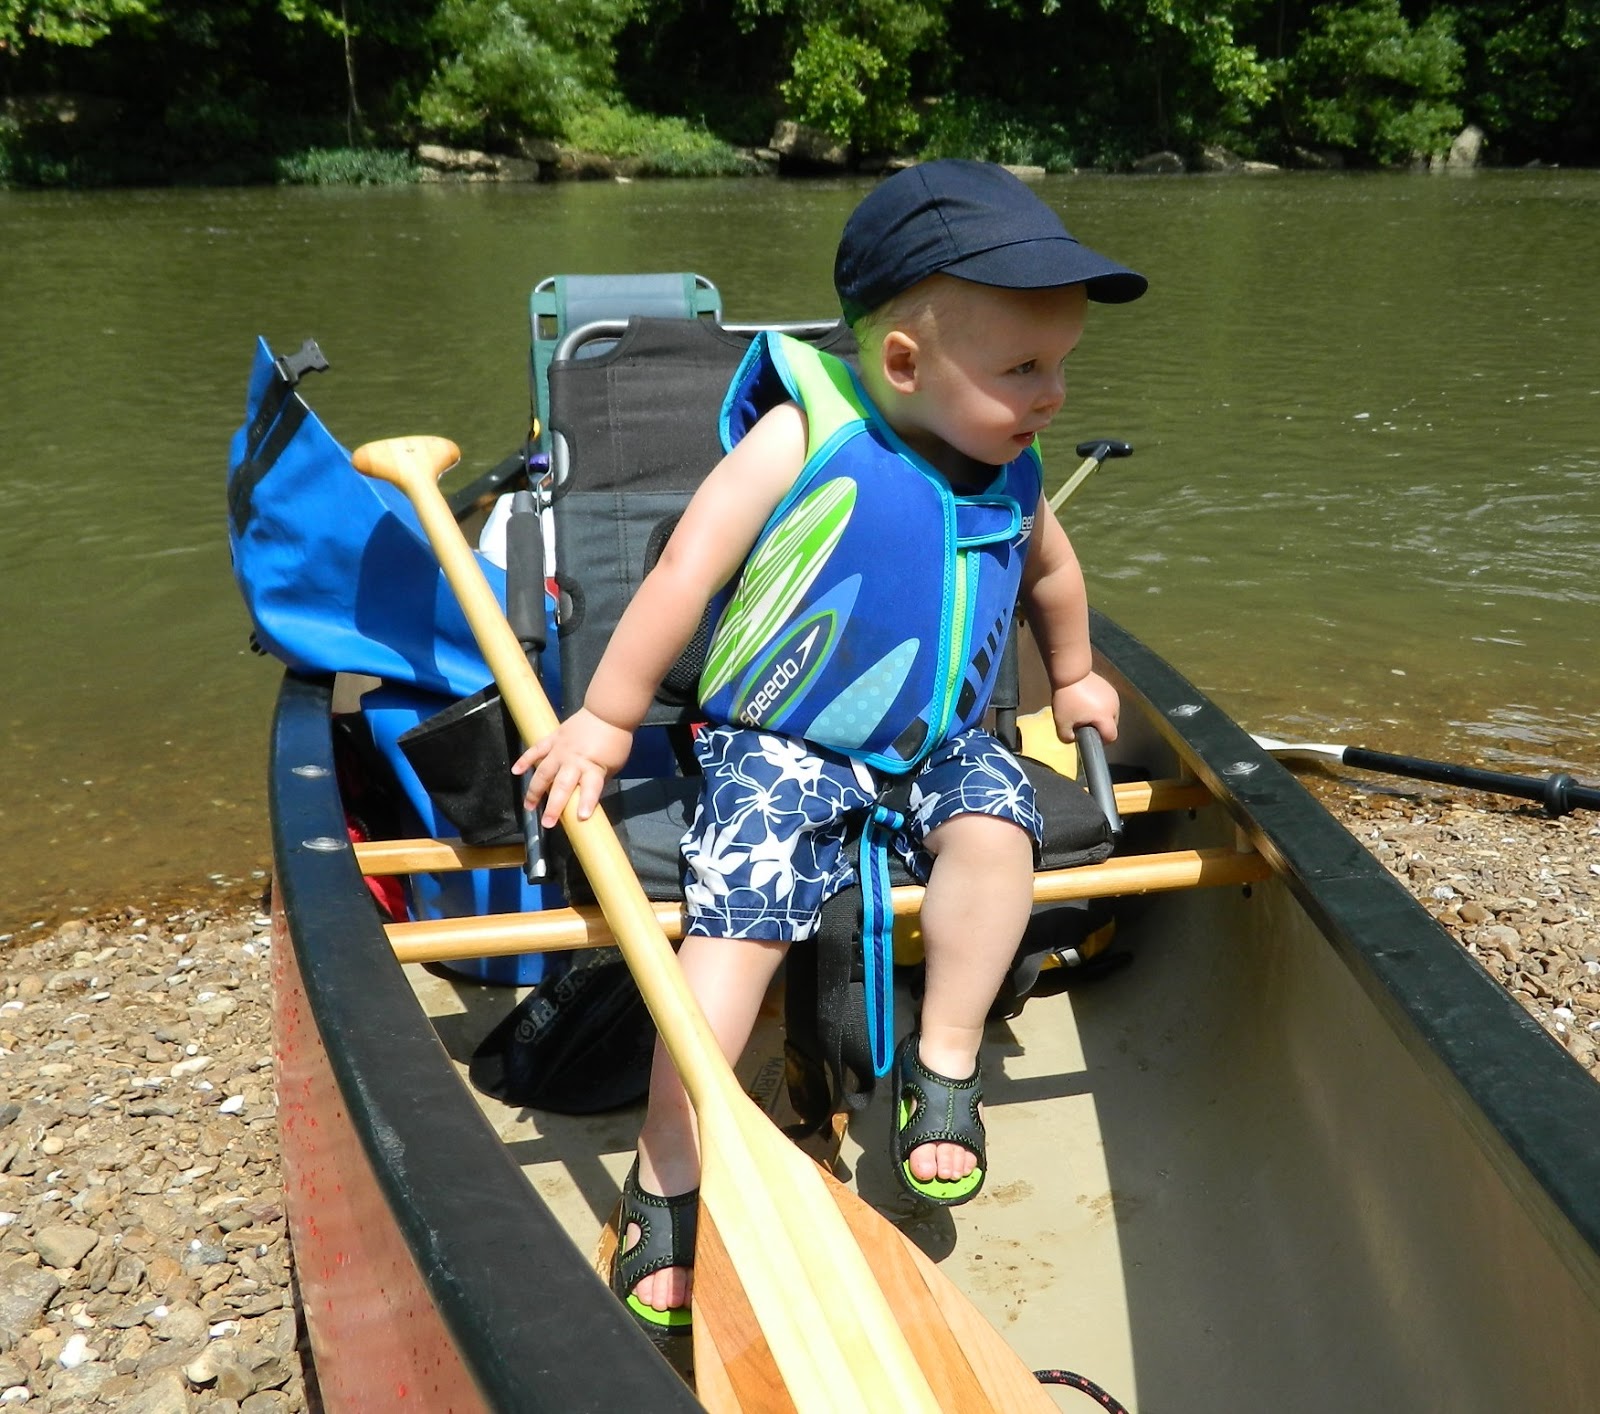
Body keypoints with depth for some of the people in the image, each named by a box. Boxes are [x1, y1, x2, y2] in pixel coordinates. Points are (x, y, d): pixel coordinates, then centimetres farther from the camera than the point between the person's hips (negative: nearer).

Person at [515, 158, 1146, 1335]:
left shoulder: (1009, 472, 4)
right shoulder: (802, 440, -16)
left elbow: (1051, 571, 26)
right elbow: (686, 574, -13)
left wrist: (1074, 676, 38)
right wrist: (605, 719, -9)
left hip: (942, 744, 5)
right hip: (780, 745, -4)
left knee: (994, 828, -25)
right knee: (737, 911, -21)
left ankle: (945, 1066, -6)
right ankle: (669, 1185, -13)